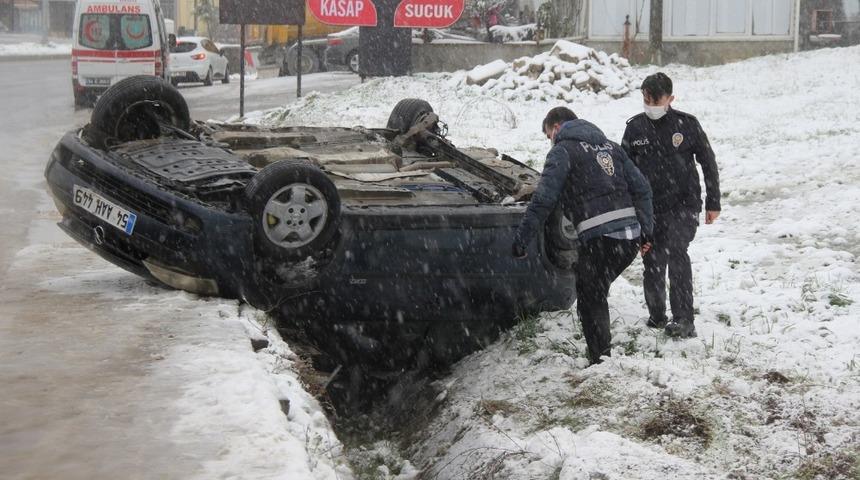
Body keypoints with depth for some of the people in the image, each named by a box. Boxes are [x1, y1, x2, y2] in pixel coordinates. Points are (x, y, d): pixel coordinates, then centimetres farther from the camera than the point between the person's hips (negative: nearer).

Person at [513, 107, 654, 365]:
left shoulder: (563, 150, 1)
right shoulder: (609, 145, 22)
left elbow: (543, 200, -9)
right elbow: (641, 189, 18)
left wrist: (521, 240, -7)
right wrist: (646, 231, 19)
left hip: (599, 237, -7)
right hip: (631, 236, 7)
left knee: (590, 300, 5)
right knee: (597, 293, 21)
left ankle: (601, 361, 4)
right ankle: (603, 351, 24)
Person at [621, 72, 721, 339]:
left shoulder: (687, 124, -2)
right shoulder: (635, 127, 4)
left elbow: (708, 163, 5)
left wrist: (713, 202, 5)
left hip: (683, 204, -3)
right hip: (649, 207, 3)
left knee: (676, 252, -21)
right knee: (653, 262, 7)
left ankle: (683, 320, -22)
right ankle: (656, 315, 26)